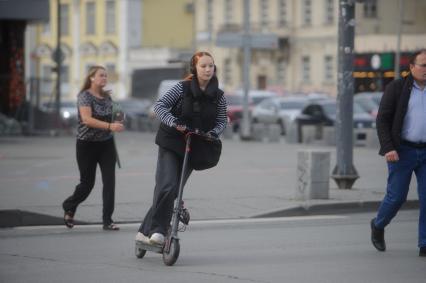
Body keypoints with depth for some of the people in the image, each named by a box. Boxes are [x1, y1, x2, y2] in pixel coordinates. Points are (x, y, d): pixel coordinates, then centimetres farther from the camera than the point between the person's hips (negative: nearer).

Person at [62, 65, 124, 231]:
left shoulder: (106, 97, 9)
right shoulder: (85, 96, -11)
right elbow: (87, 119, -25)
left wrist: (117, 122, 3)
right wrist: (110, 126, -35)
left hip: (106, 144, 5)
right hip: (87, 144, -5)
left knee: (109, 181, -7)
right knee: (87, 183, 4)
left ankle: (107, 220, -5)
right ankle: (69, 207, 33)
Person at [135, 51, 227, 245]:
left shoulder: (218, 96, 1)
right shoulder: (182, 88, -8)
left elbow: (222, 121, 8)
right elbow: (160, 106, -12)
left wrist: (213, 133, -14)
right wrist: (173, 122, -28)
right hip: (171, 143, -4)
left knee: (173, 192, 4)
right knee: (167, 187, -20)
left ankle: (146, 231, 13)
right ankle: (156, 230, -14)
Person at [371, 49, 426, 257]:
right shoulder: (396, 88, -3)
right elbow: (382, 119, -6)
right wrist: (388, 148, -17)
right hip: (402, 151, -3)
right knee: (396, 196, 0)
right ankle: (378, 226, 29)